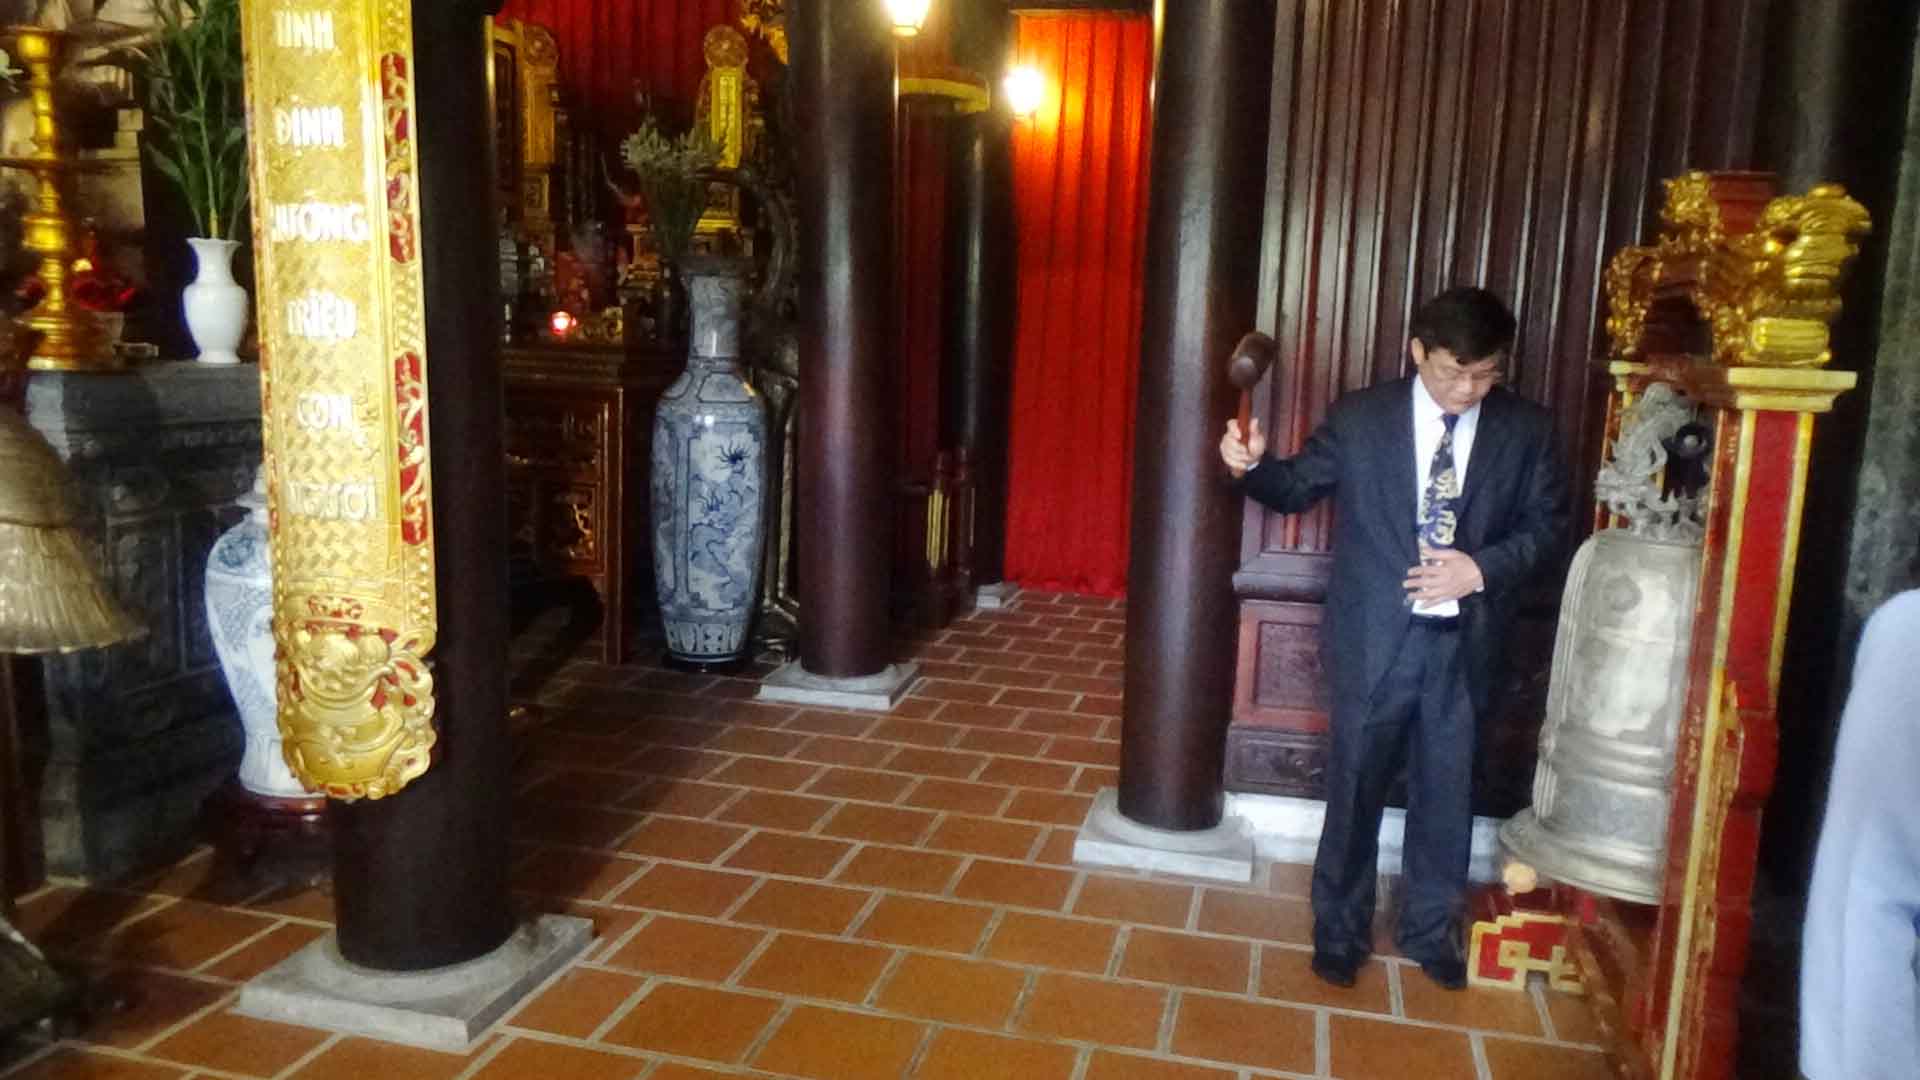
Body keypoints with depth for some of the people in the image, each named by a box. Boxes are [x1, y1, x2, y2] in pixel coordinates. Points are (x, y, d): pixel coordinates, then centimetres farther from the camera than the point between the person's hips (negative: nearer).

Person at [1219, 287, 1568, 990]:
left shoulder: (1525, 429, -1)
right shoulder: (1360, 418, -5)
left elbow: (1548, 524, 3)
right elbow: (1297, 489, 4)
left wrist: (1484, 569, -14)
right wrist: (1251, 465, -17)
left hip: (1464, 642, 2)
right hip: (1374, 637, -1)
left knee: (1446, 790, 15)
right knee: (1356, 786, 9)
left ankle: (1431, 928, 35)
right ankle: (1339, 929, 28)